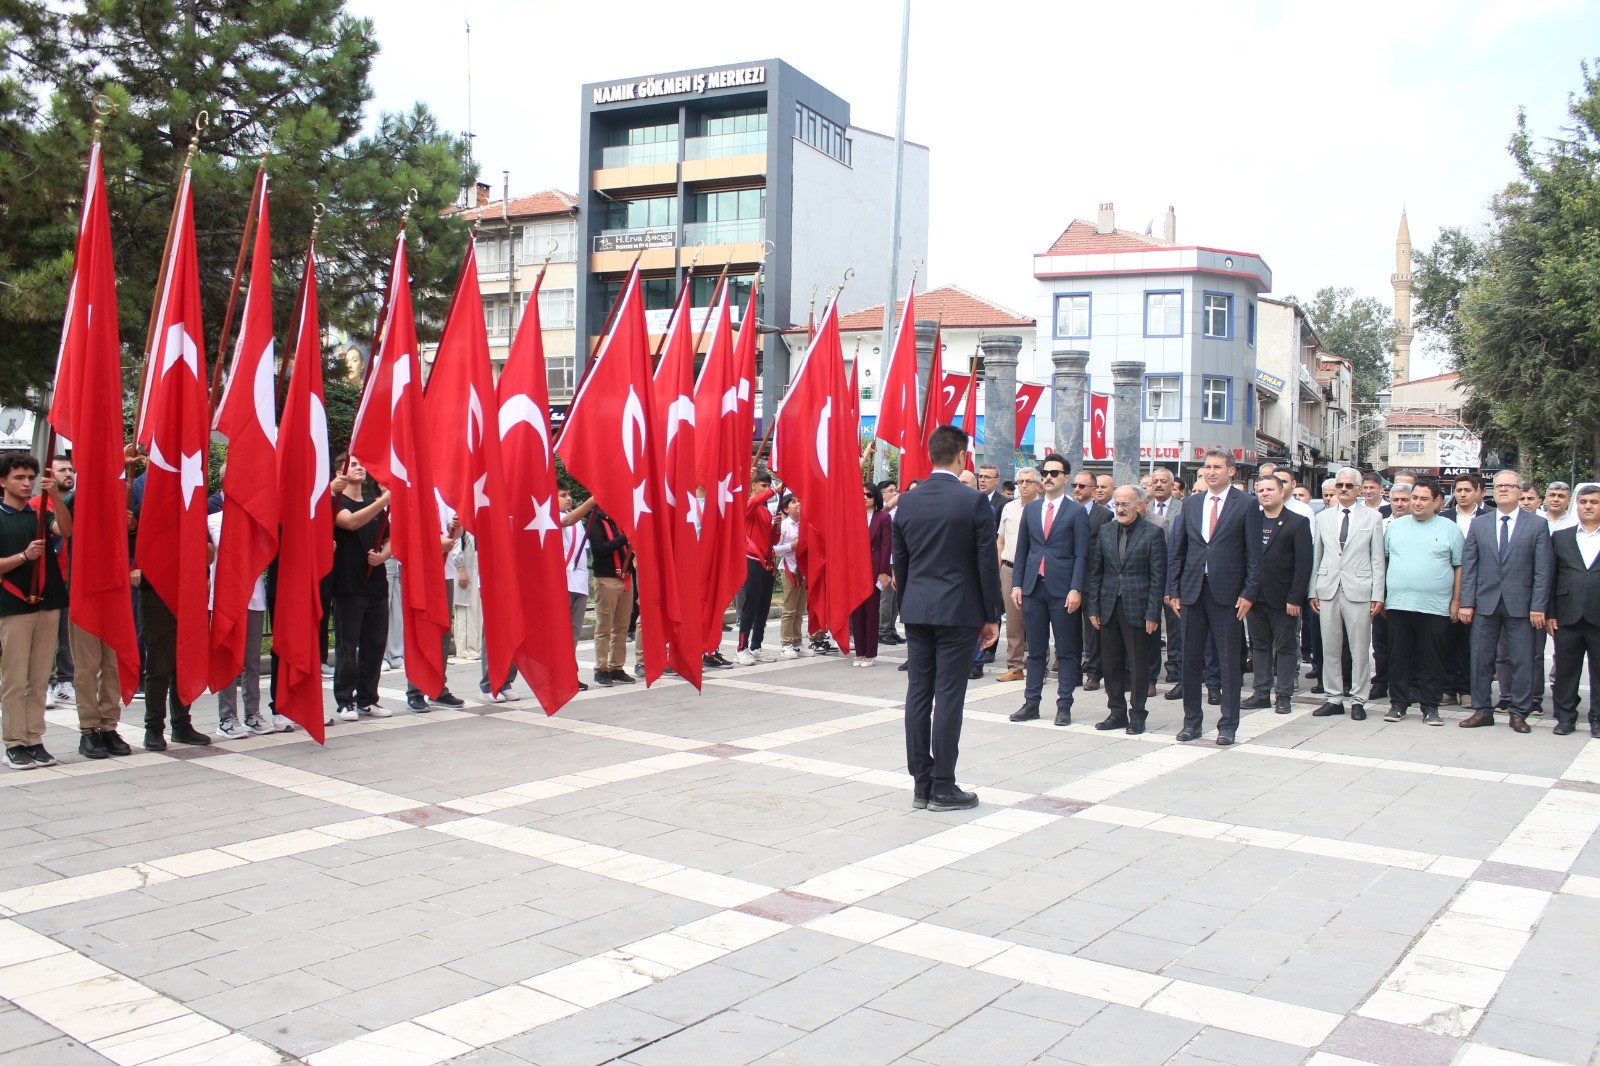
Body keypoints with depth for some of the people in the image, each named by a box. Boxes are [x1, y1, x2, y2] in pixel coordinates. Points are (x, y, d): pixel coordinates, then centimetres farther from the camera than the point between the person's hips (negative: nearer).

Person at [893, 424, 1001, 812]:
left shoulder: (907, 501, 5)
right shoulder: (974, 502, -9)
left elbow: (899, 560, 11)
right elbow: (987, 562, -8)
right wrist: (991, 616, 0)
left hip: (916, 611, 5)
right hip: (958, 610, -5)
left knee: (918, 695, 8)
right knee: (948, 698, -1)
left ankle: (921, 784, 14)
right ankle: (943, 788, 4)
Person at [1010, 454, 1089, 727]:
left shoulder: (1076, 511, -1)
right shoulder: (1030, 509, 12)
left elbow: (1081, 555, -5)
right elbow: (1021, 550, 13)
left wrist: (1076, 589, -13)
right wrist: (1017, 584, 5)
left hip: (1062, 590, -4)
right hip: (1033, 588, 4)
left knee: (1066, 652, 3)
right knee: (1035, 651, 9)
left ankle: (1064, 706, 8)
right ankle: (1031, 703, 13)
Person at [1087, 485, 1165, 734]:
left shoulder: (1153, 533, -4)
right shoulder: (1105, 531, 9)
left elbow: (1158, 577, -6)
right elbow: (1095, 571, 10)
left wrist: (1153, 613, -10)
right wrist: (1094, 607, 5)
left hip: (1137, 609, -4)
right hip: (1109, 608, 4)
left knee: (1139, 664, 2)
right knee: (1111, 664, 9)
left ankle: (1137, 715, 13)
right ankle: (1117, 712, 20)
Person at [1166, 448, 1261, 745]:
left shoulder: (1246, 505, -1)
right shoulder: (1191, 504, 10)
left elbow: (1254, 554, -3)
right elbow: (1176, 550, 11)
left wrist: (1249, 593, -10)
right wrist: (1173, 590, 6)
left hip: (1227, 593, -4)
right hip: (1192, 591, 4)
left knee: (1228, 661, 2)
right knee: (1191, 659, 8)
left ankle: (1228, 725, 10)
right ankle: (1192, 721, 19)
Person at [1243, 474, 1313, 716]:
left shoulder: (1298, 523, -3)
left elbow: (1304, 564, -7)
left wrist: (1295, 598, -13)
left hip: (1283, 599, -4)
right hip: (1255, 596, 4)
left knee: (1285, 647, 4)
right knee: (1259, 646, 10)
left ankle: (1283, 695, 10)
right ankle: (1262, 693, 17)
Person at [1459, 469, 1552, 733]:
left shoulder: (1537, 525, 2)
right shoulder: (1479, 524, 7)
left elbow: (1542, 570, -2)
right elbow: (1468, 566, 5)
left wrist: (1538, 607, -8)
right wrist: (1466, 602, -2)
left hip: (1520, 604, -2)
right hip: (1485, 602, 2)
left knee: (1522, 660, 3)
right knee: (1481, 659, 5)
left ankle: (1519, 713, 12)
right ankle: (1482, 711, 15)